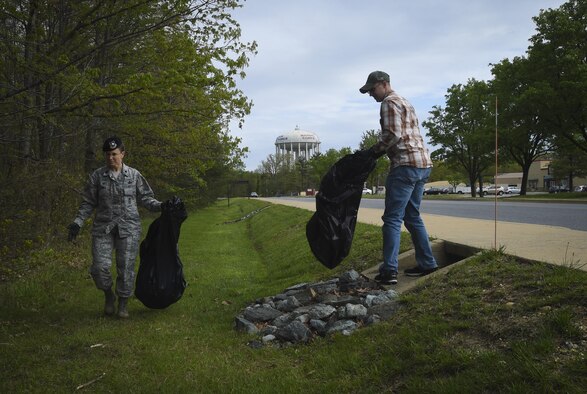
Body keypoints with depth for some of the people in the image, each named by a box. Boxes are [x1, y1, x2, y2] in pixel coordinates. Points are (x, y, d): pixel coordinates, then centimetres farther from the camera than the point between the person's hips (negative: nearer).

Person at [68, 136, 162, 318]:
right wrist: (78, 222, 1)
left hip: (128, 228, 0)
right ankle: (109, 295, 21)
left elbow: (145, 198, 10)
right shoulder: (97, 176, 4)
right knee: (100, 267, -8)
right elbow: (88, 203, 9)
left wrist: (160, 206, -6)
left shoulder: (134, 175, 4)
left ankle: (123, 304, 18)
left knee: (126, 267, 0)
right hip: (103, 227, 0)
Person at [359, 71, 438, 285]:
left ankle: (389, 271, -13)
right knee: (412, 216, 15)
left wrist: (374, 151, -5)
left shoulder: (390, 103, -5)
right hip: (423, 164, 10)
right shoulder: (404, 102, 25)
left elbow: (393, 136, -17)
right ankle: (427, 264, 18)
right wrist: (379, 151, 15)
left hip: (406, 165, -10)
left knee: (393, 218, -10)